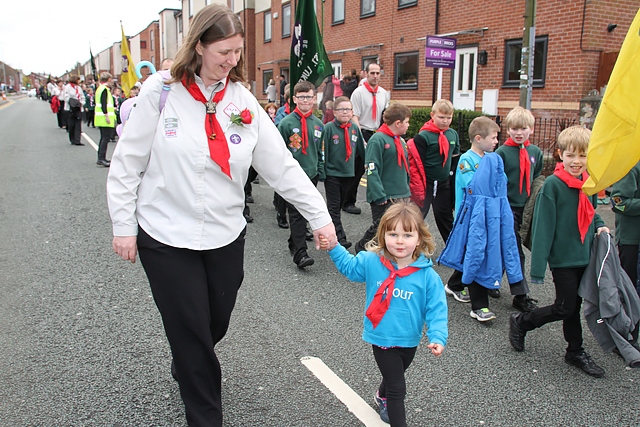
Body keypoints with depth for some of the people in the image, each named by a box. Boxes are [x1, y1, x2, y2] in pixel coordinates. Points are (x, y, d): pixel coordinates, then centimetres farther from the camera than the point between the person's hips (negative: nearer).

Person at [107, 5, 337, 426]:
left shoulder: (243, 100, -1)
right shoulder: (161, 89, -8)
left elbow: (282, 165, -2)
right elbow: (128, 162, -4)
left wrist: (320, 216, -4)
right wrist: (124, 225, -4)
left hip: (225, 236, 3)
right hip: (167, 237, -3)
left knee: (216, 325, 17)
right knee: (191, 332, 4)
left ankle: (186, 368, 52)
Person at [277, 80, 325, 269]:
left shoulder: (318, 124, 8)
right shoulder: (286, 122, -6)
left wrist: (320, 172, 10)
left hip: (311, 175, 5)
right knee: (297, 214, -8)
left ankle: (294, 243, 30)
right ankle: (300, 253, -10)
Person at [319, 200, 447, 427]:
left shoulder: (428, 275, -19)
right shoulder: (371, 262, -15)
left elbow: (436, 309, -15)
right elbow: (349, 266, 4)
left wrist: (438, 337, -26)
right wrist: (333, 248, -9)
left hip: (410, 341, 3)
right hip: (382, 338, -3)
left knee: (394, 377, 30)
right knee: (397, 387, -2)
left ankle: (382, 397, 62)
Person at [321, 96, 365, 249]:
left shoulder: (354, 128, 2)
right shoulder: (329, 128, -11)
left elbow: (362, 149, 12)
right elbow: (323, 150, -11)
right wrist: (322, 171, -13)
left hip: (347, 173, 5)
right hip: (332, 173, -5)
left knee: (338, 206, 15)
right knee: (334, 206, -3)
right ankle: (340, 238, -4)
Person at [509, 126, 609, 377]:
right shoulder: (553, 185, -16)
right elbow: (543, 226, -17)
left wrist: (599, 226, 1)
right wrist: (538, 265, -19)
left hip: (584, 257, 6)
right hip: (562, 258, -6)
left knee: (575, 306, 15)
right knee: (565, 308, -2)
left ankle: (576, 352, 29)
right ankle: (521, 322, 19)